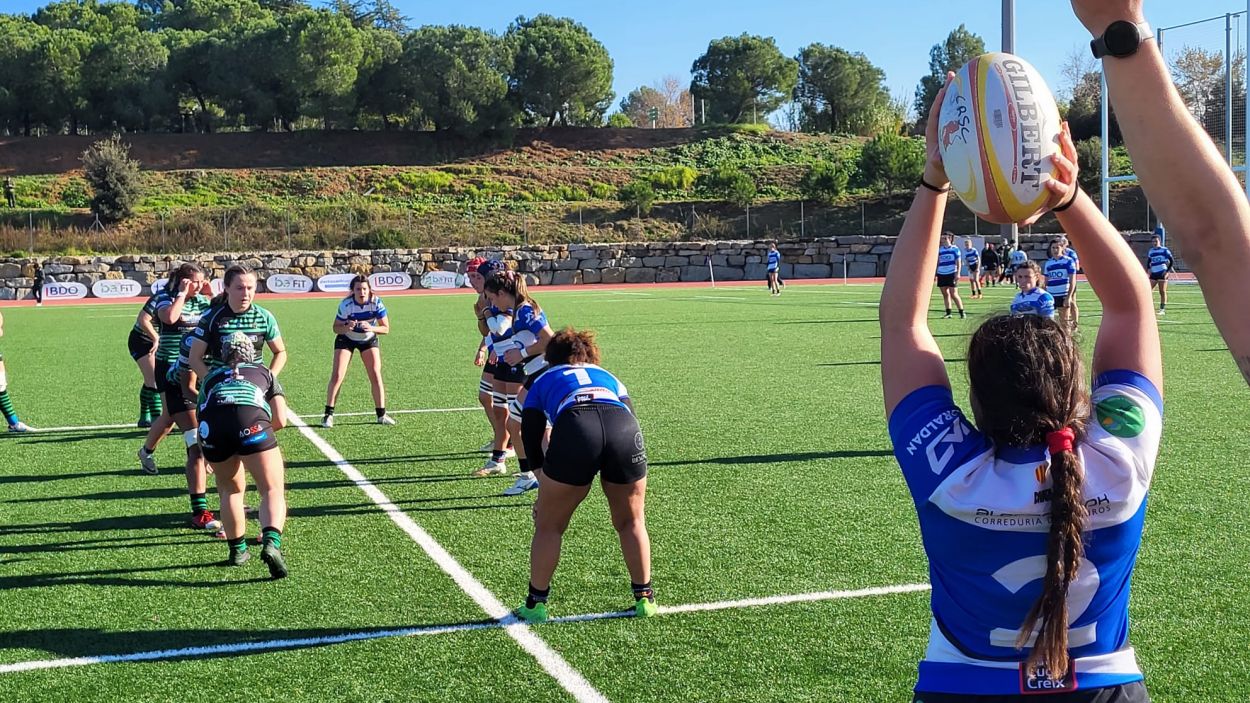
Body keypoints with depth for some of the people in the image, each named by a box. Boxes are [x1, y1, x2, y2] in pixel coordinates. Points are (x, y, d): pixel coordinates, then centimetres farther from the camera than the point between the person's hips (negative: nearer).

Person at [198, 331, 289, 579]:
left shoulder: (211, 376, 38)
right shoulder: (264, 373, 34)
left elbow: (200, 411, 42)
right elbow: (280, 420, 23)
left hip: (210, 424, 2)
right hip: (250, 419, -2)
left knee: (230, 491, 24)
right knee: (273, 491, 1)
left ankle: (237, 550, 27)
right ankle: (271, 543, -23)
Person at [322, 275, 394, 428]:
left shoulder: (376, 302, -24)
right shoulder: (346, 304, -27)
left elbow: (386, 328, -17)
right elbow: (336, 328, -17)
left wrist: (371, 328, -36)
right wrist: (346, 327, -39)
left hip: (369, 339, 1)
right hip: (346, 339, -1)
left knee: (376, 375, -7)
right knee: (337, 375, -12)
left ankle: (381, 414, 4)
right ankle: (328, 414, -3)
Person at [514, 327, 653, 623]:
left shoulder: (542, 382, 34)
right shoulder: (609, 378, 39)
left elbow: (531, 437, 26)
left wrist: (547, 492, 30)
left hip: (574, 431, -2)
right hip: (626, 430, 2)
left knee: (549, 525, 18)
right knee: (631, 522, 25)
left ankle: (535, 605, 25)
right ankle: (644, 598, 31)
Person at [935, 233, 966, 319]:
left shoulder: (955, 249, 0)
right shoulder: (940, 250, 12)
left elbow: (958, 262, -2)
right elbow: (937, 262, 16)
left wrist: (958, 273, -11)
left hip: (952, 274, -5)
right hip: (941, 274, 5)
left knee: (953, 294, -8)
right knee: (945, 294, 5)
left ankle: (962, 312, -1)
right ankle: (948, 313, 11)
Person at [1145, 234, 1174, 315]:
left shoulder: (1165, 250, -3)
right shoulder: (1150, 251, 13)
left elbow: (1172, 261, -3)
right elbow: (1148, 262, 25)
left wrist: (1167, 271, -11)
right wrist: (1149, 269, 5)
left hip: (1162, 274, -5)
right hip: (1153, 274, 5)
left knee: (1162, 292, -1)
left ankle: (1163, 309, 6)